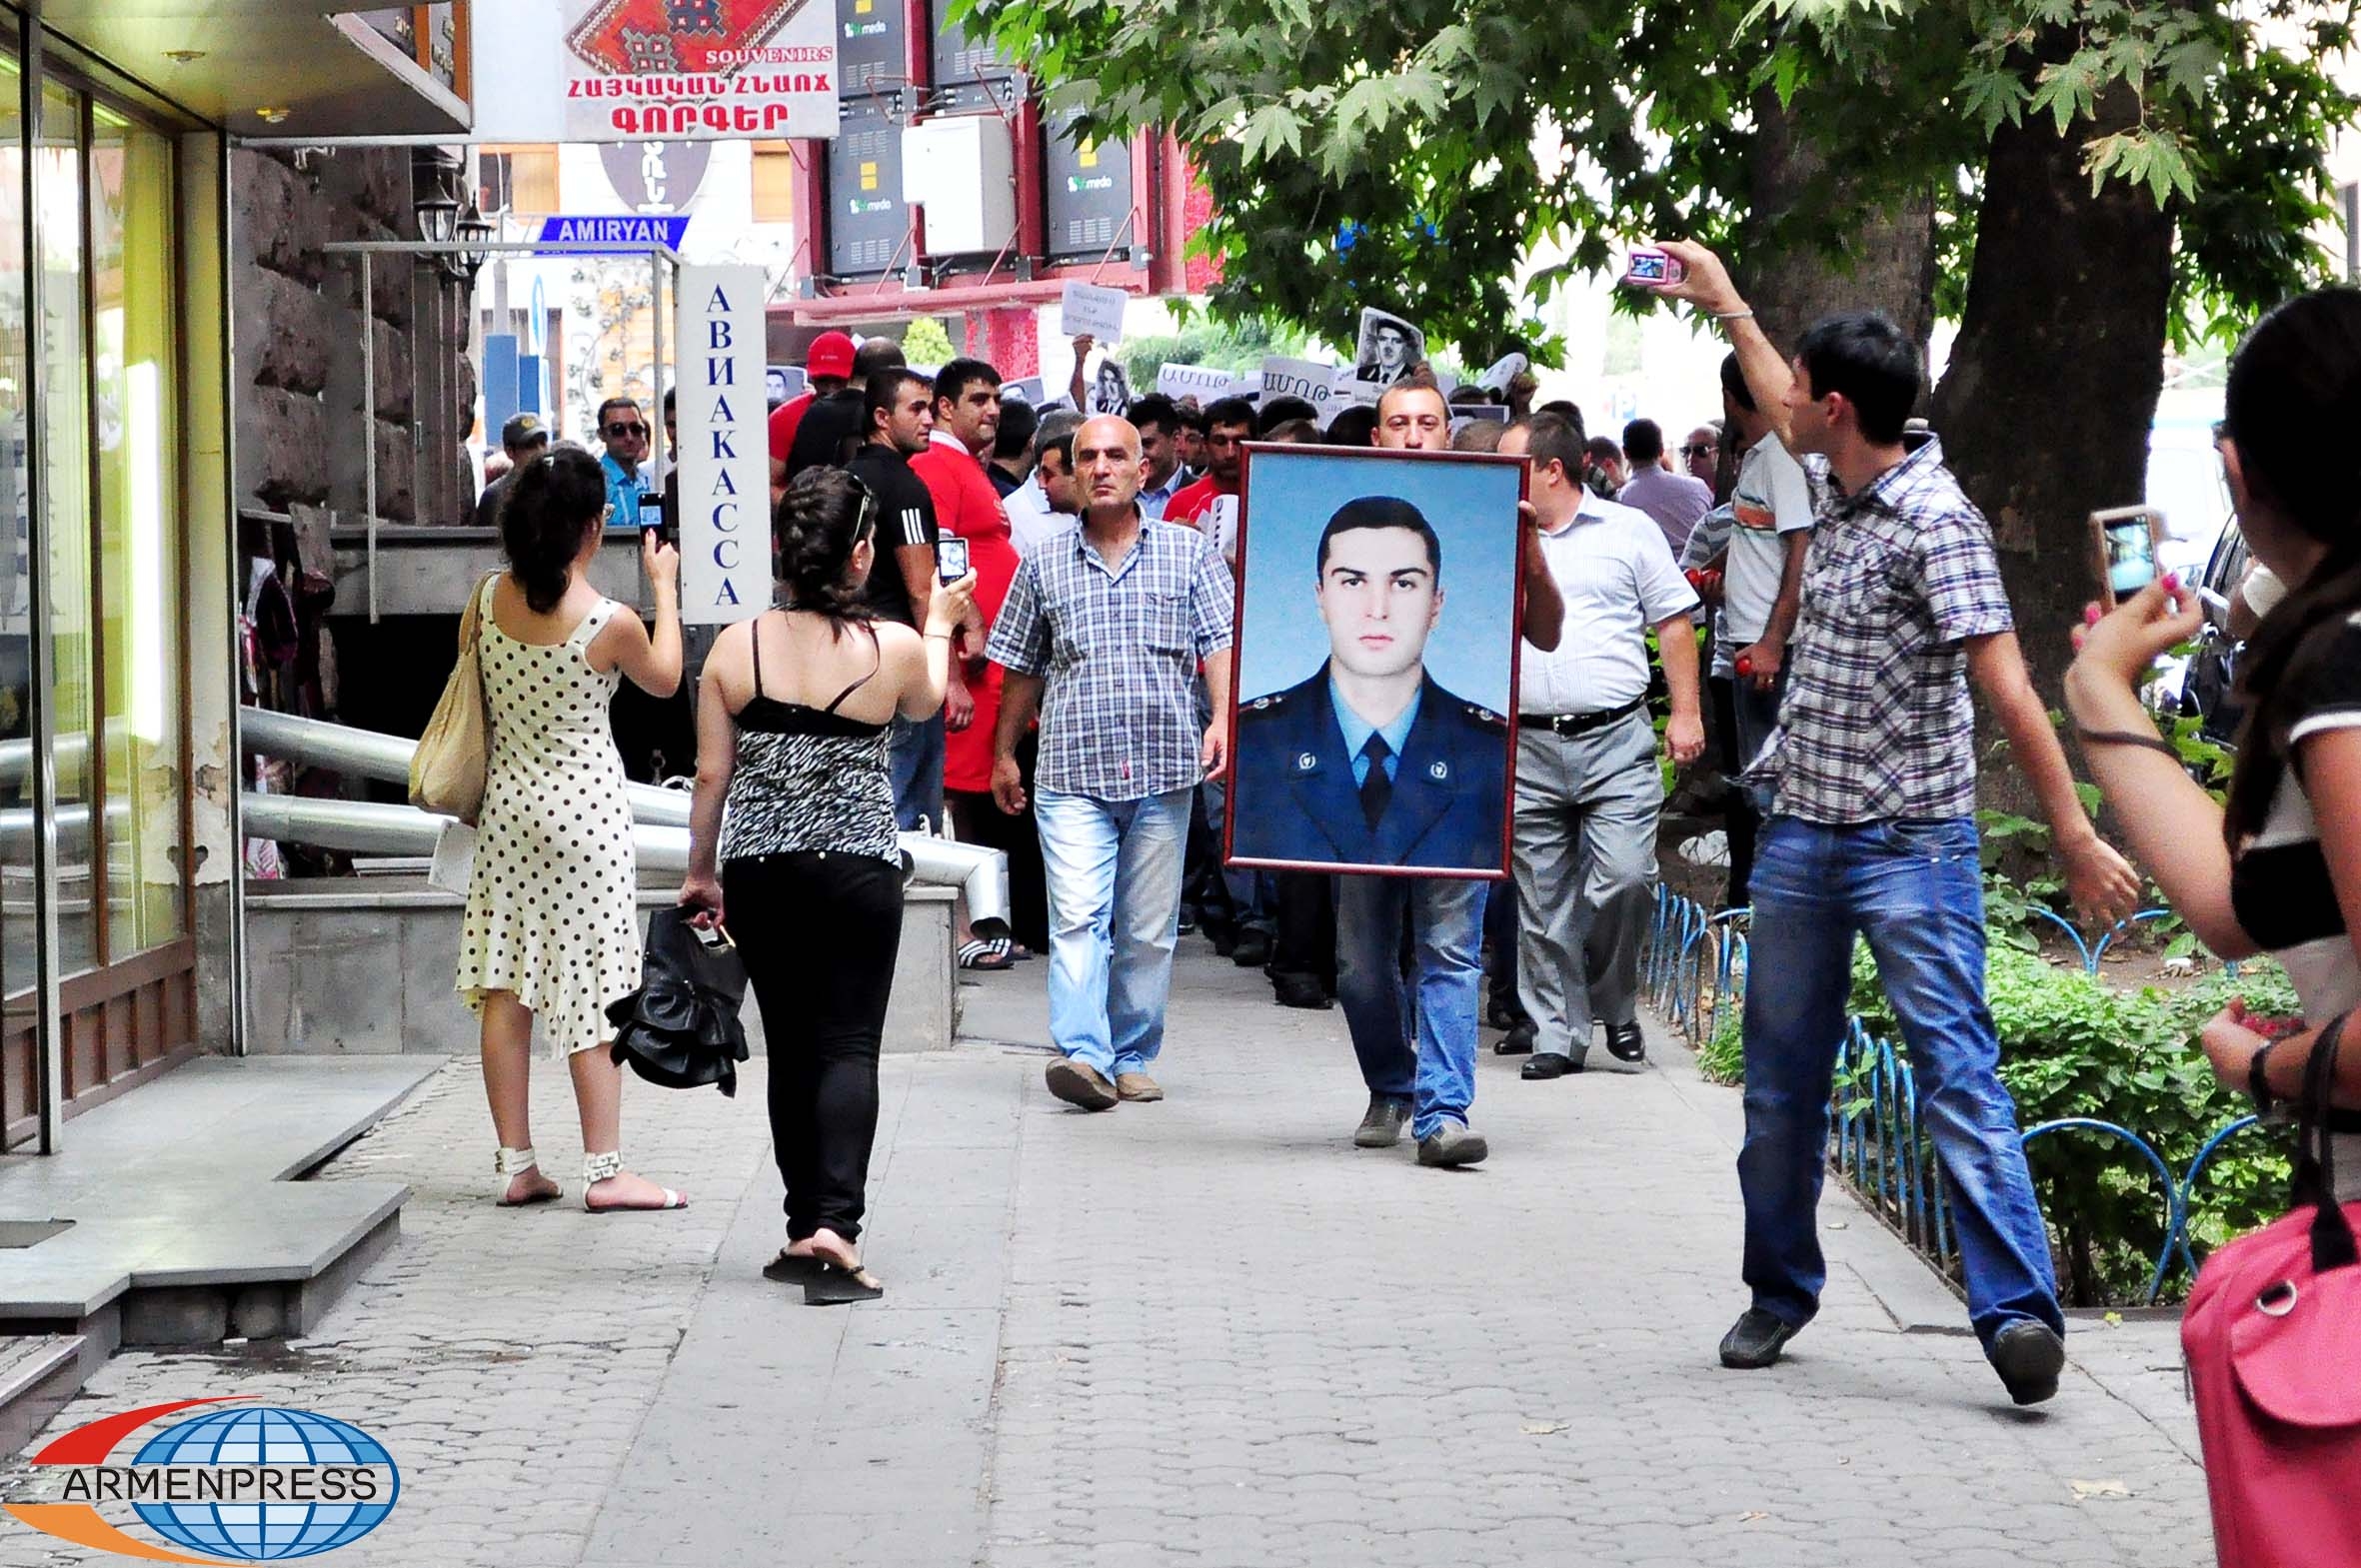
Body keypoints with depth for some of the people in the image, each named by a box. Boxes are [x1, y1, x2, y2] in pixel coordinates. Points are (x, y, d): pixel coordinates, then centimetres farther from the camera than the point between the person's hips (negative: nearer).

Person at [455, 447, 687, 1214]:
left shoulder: (490, 598, -4)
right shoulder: (610, 623, -17)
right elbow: (664, 680, 4)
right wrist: (665, 588, 14)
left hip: (506, 803, 5)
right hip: (584, 809, -5)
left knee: (505, 992, 8)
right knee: (594, 994, 1)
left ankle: (517, 1165, 13)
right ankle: (605, 1170, 3)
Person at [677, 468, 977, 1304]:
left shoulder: (735, 647, -4)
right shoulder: (894, 648, -8)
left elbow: (712, 773, 1)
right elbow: (926, 704, 16)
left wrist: (702, 870, 14)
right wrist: (938, 626, 33)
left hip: (759, 870, 3)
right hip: (857, 869, -2)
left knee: (790, 1047, 12)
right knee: (849, 1045, -1)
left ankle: (804, 1228, 18)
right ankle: (835, 1222, -16)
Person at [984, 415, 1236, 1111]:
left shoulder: (1189, 550, 9)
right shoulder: (1044, 565, 12)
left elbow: (1220, 642, 1)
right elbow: (1022, 668, 20)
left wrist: (1223, 718, -15)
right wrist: (1004, 754, 22)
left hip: (1163, 769, 0)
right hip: (1071, 772, 0)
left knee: (1150, 928, 6)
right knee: (1076, 917, -14)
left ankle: (1132, 1058, 15)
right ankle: (1083, 1054, -21)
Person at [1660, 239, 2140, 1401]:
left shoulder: (1936, 524, -15)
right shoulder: (1842, 496, 11)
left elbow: (2007, 690, -20)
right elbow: (1783, 415, 35)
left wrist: (2074, 838, -24)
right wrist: (1722, 302, 44)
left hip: (1909, 844, -8)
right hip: (1800, 835, 8)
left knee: (1957, 1068, -13)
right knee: (1781, 1078, 12)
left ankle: (2018, 1309, -18)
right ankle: (1780, 1292, 24)